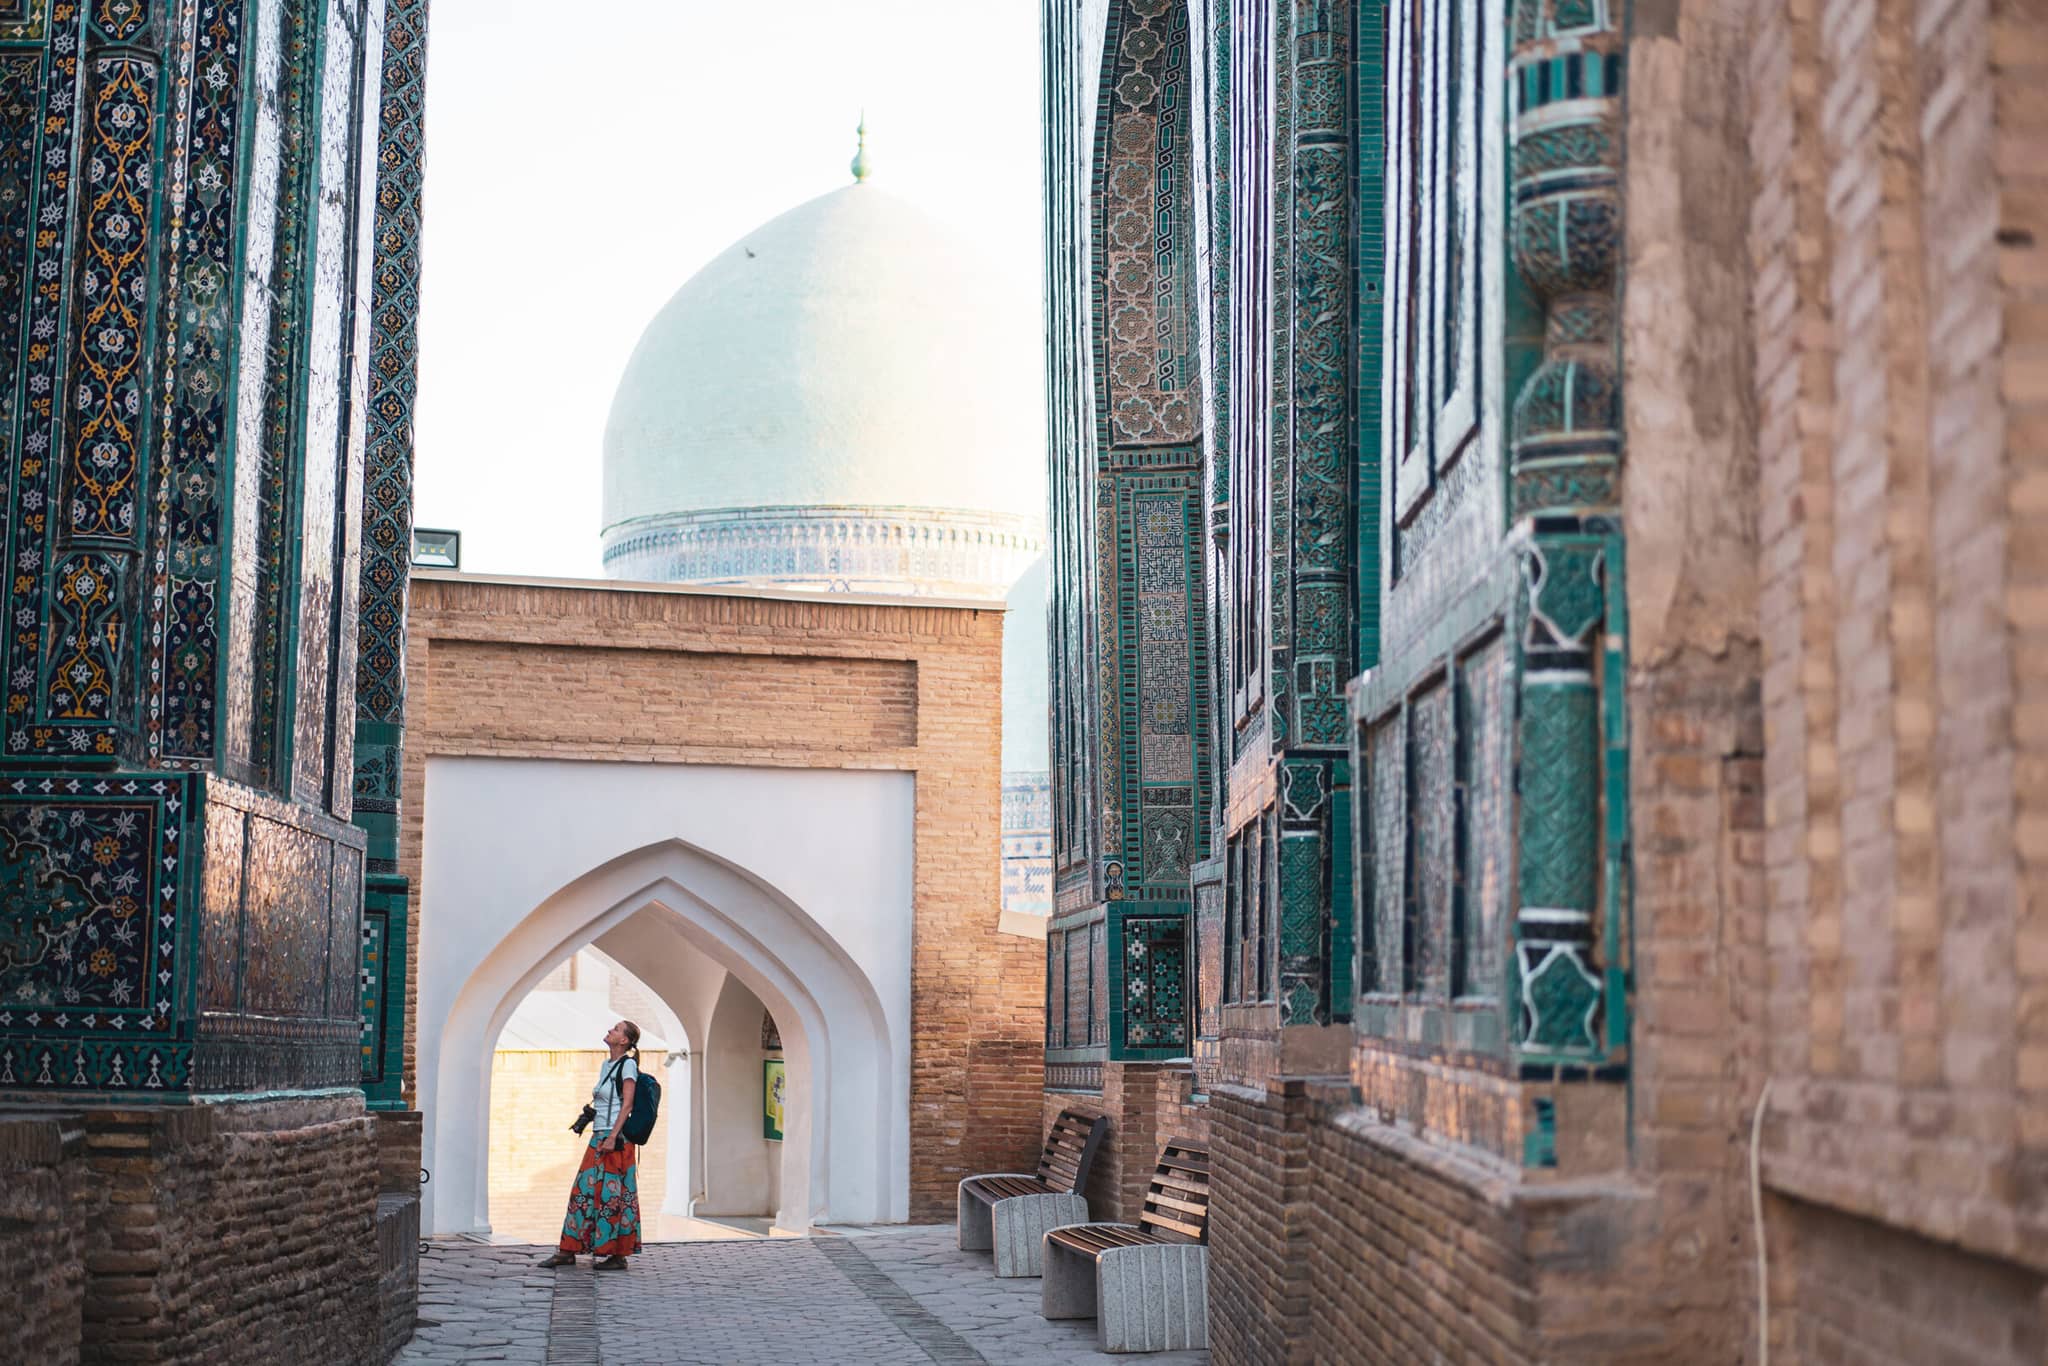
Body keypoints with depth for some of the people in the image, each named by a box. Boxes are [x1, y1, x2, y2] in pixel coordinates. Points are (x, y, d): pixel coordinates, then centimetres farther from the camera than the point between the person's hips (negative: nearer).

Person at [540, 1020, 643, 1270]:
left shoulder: (628, 1065, -8)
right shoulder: (606, 1065, 17)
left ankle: (618, 1256, -1)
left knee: (612, 1195, -6)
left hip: (616, 1139, -9)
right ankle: (568, 1251, 10)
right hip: (599, 1137, 9)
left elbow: (627, 1104, -15)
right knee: (583, 1192, 7)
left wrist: (612, 1137, -21)